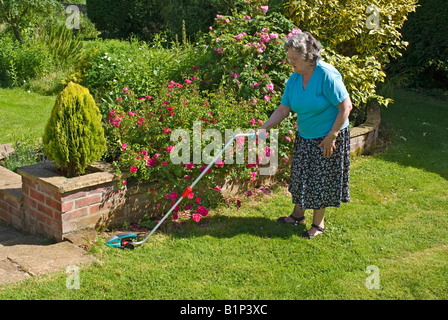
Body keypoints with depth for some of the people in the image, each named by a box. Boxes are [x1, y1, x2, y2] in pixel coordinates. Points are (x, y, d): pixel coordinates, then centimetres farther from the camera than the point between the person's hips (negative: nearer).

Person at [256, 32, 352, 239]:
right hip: (304, 136, 7)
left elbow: (346, 107, -21)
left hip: (328, 138, -7)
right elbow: (283, 109, 1)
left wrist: (331, 136, -21)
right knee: (300, 175, 16)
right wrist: (263, 128, -10)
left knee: (321, 180, 4)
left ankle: (318, 223, 21)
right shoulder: (294, 79, -2)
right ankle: (298, 215, 34)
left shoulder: (327, 75, -23)